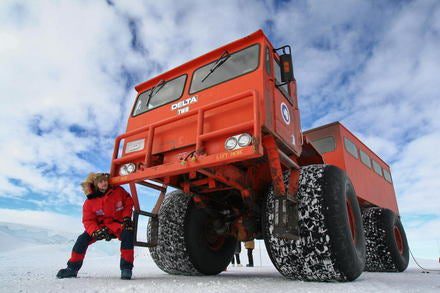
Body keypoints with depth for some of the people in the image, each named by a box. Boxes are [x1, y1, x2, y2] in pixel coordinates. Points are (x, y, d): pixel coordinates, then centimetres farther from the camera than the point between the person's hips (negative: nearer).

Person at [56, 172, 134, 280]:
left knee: (128, 234, -31)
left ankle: (126, 268, -21)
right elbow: (88, 221, -9)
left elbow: (129, 202, -1)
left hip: (119, 224, -2)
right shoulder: (90, 202, -11)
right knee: (82, 239, -11)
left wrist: (126, 218, -11)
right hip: (101, 226, 2)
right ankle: (72, 268, 9)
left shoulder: (118, 191, -14)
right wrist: (96, 232, -28)